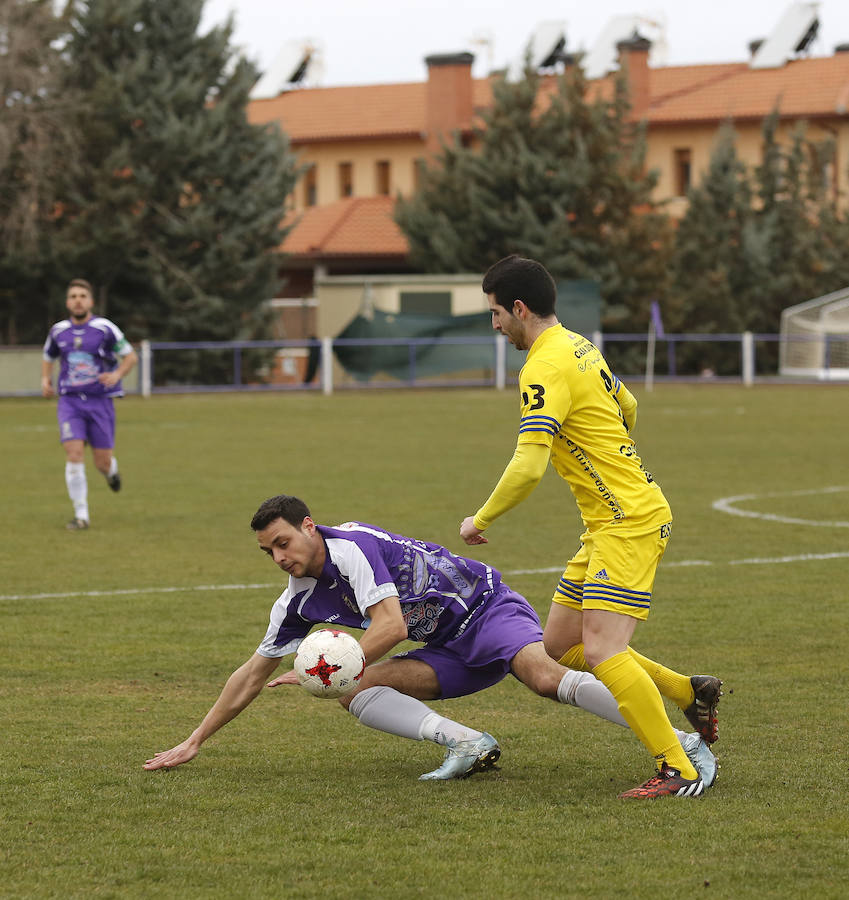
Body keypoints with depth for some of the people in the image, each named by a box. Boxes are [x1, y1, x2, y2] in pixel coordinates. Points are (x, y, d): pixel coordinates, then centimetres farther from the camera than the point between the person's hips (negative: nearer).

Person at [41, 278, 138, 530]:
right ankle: (81, 515, -11)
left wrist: (117, 375, -17)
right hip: (70, 402, 1)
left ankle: (111, 470, 42)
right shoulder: (59, 331, 5)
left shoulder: (105, 328, -5)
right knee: (74, 454, -16)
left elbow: (130, 356, 2)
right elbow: (48, 357, 23)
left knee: (102, 462, 1)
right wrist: (45, 380, 4)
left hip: (100, 402, -1)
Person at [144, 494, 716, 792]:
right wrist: (195, 742, 15)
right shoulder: (299, 601, 6)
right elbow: (255, 673, 14)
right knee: (359, 691, -9)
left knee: (545, 676, -34)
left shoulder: (351, 547, -19)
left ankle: (683, 744, -40)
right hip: (451, 652, 8)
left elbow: (391, 625, -25)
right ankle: (465, 742, -25)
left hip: (489, 609, -8)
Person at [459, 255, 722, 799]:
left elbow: (527, 468, -25)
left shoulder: (545, 369, -18)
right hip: (609, 523, 10)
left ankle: (678, 772, -16)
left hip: (629, 521, -10)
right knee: (561, 646, 11)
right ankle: (688, 692, 19)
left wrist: (480, 521, -11)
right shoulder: (578, 347, 12)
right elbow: (629, 408, 28)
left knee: (602, 651, -17)